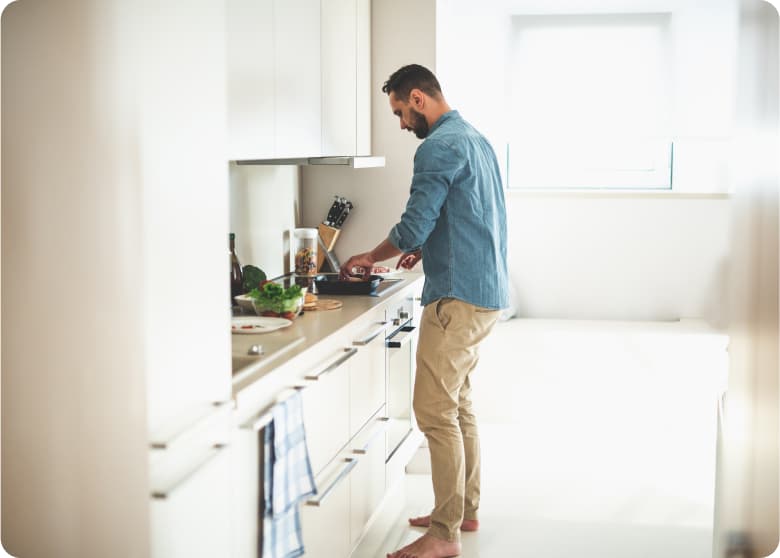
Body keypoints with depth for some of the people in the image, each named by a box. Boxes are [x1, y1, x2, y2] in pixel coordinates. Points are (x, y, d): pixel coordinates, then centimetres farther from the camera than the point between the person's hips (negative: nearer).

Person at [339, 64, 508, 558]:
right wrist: (426, 248, 19)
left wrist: (370, 258, 0)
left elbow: (413, 225, -17)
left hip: (459, 297, -11)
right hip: (486, 291, 11)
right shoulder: (475, 138, 18)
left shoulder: (440, 147, -14)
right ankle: (465, 510, 26)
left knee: (436, 411, -7)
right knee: (458, 405, 17)